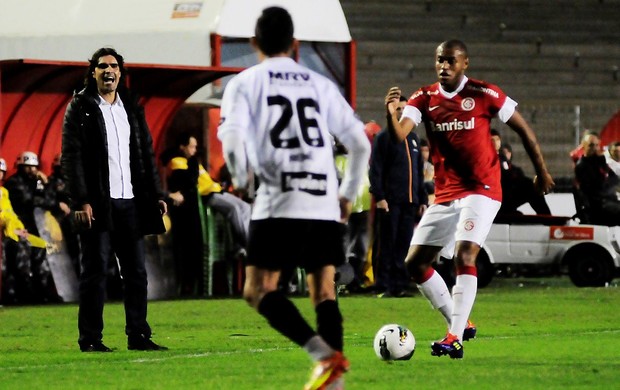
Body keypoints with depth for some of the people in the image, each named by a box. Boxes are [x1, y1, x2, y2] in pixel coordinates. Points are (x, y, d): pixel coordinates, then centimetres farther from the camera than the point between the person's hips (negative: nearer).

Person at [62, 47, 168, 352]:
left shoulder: (132, 108, 15)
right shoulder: (80, 108, 0)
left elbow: (146, 153, 18)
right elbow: (71, 156, -6)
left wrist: (156, 194, 10)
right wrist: (81, 201, -15)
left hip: (130, 202, 5)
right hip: (98, 203, -5)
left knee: (136, 271, 5)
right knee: (95, 270, -3)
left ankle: (138, 336, 10)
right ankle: (90, 339, 1)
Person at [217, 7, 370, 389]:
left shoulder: (245, 83, 6)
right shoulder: (320, 85, 16)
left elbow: (232, 139, -9)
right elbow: (360, 143, 13)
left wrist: (240, 179, 11)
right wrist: (348, 193, 26)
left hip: (279, 203, -4)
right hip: (325, 205, 4)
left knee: (259, 289, 0)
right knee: (324, 290, 11)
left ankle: (324, 353, -19)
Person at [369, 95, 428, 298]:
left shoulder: (413, 138, 20)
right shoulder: (384, 137, 0)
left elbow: (419, 172, 23)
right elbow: (375, 169, -7)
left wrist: (423, 199, 17)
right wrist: (379, 197, -16)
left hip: (410, 201, 6)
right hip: (390, 201, -6)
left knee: (403, 245, 4)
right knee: (386, 245, -6)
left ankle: (400, 286, 7)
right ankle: (383, 287, -5)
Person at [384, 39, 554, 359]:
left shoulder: (484, 95, -8)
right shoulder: (424, 99, 3)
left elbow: (522, 128, 2)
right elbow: (399, 135, -12)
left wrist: (542, 172, 8)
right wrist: (391, 114, -34)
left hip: (481, 189, -6)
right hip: (444, 195, 6)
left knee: (464, 254, -23)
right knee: (414, 263, 5)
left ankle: (455, 339, -24)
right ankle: (460, 325, 19)